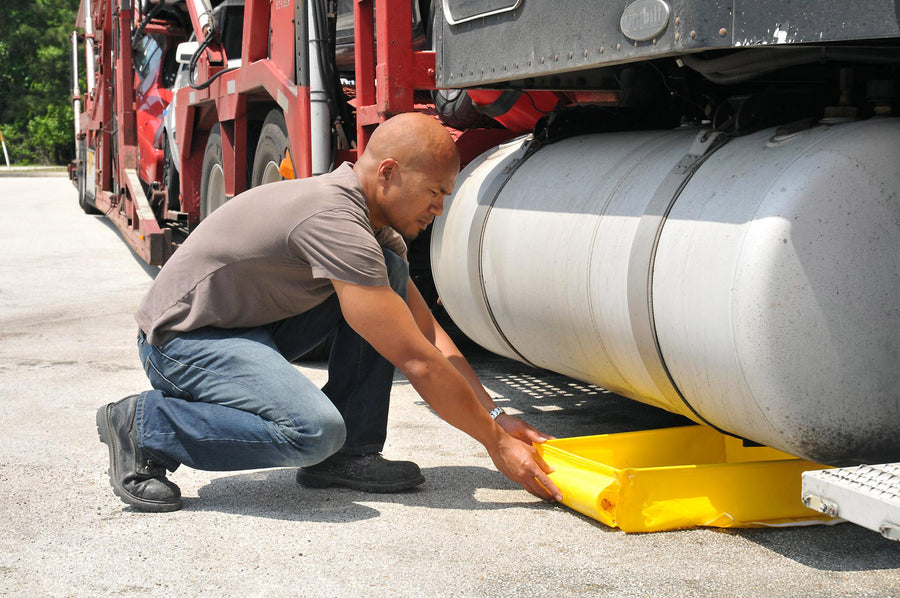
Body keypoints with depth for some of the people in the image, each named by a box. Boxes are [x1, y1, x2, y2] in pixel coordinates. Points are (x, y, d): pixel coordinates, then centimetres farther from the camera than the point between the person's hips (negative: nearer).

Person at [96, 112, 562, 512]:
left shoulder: (374, 227, 4)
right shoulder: (335, 222, -27)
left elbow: (428, 333, 10)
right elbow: (417, 362, -26)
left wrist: (495, 415, 2)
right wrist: (495, 442, -18)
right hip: (183, 337, -10)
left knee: (388, 268, -1)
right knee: (314, 430, -33)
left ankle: (349, 456, 0)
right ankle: (144, 425, -11)